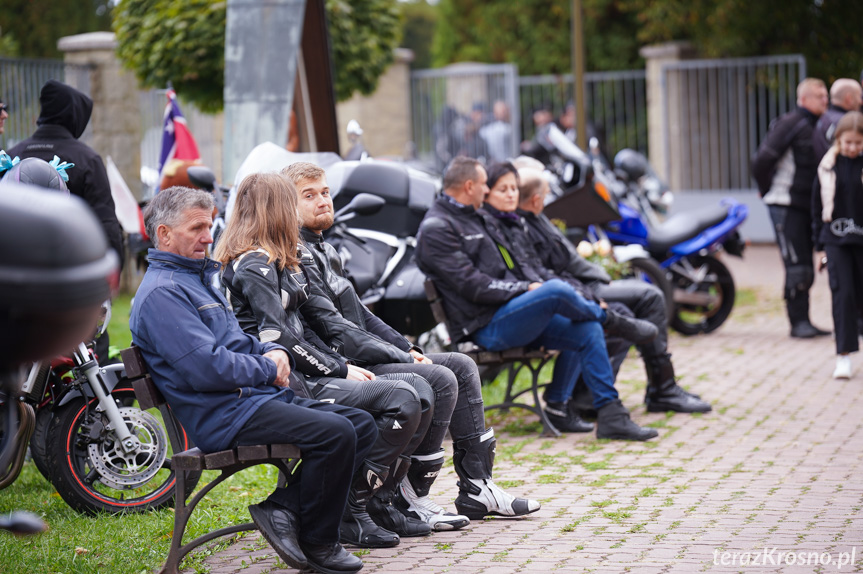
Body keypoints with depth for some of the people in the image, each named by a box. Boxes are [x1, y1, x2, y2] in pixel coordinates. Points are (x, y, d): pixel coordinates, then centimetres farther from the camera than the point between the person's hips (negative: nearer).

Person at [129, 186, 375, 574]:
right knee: (335, 433, -25)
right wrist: (268, 369, -9)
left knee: (362, 424, 1)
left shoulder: (199, 277, 24)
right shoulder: (162, 292, -11)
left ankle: (282, 506, -3)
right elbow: (206, 368, -21)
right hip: (222, 415, -11)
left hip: (257, 397, 11)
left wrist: (272, 351, 7)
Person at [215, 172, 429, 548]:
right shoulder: (254, 266, -11)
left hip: (306, 375, 10)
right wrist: (340, 370, -10)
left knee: (418, 388, 0)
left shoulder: (275, 262, 21)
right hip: (289, 387, -10)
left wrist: (342, 365, 7)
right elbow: (278, 340, -18)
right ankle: (350, 513, -17)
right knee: (402, 400, -23)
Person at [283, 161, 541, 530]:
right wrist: (401, 359, -17)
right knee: (441, 380, -23)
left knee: (462, 366, 9)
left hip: (370, 355, 11)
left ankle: (477, 489, 8)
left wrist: (406, 347, 9)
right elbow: (333, 329, -20)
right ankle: (407, 498, -16)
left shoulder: (324, 249, 20)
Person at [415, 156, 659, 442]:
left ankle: (611, 415, -4)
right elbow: (472, 285, -18)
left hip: (512, 314, 10)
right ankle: (612, 320, 1)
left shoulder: (476, 217, 22)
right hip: (487, 327, -10)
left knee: (588, 332, -5)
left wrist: (530, 286, 6)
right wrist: (527, 289, -16)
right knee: (557, 290, -29)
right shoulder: (436, 229, -9)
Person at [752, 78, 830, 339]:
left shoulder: (817, 126, 15)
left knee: (805, 267, 9)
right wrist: (769, 191, -3)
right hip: (786, 206, -8)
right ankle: (798, 322, -3)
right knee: (797, 266, -8)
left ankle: (803, 321, 14)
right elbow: (762, 160, -15)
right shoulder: (790, 124, -11)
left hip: (807, 206, 8)